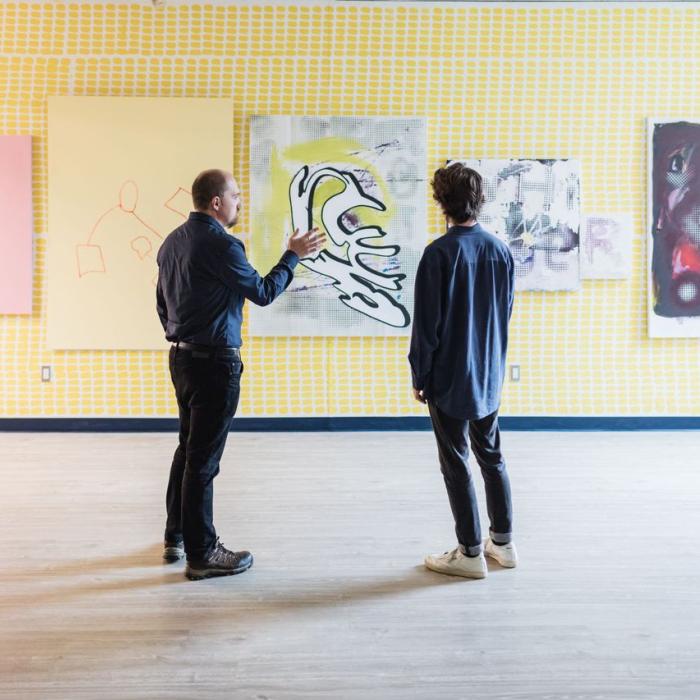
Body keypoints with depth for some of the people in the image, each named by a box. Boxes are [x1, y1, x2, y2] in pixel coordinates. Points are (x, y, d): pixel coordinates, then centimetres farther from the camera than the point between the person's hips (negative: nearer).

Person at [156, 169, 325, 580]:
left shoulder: (173, 241, 11)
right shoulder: (220, 244, -17)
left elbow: (163, 302, 18)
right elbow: (263, 292, -11)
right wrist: (293, 256, 1)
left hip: (182, 357, 9)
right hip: (214, 362, -9)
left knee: (188, 449, 19)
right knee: (204, 458, -2)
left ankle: (176, 537, 30)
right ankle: (202, 554, 9)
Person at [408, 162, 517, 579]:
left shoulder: (440, 252, -16)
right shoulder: (501, 250, 2)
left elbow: (426, 323, -14)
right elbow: (506, 311, 10)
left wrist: (419, 376, -4)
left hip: (449, 377, -6)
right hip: (490, 374, 6)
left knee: (456, 463, 4)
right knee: (492, 456, 18)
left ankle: (471, 553, 13)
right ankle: (503, 542, 29)